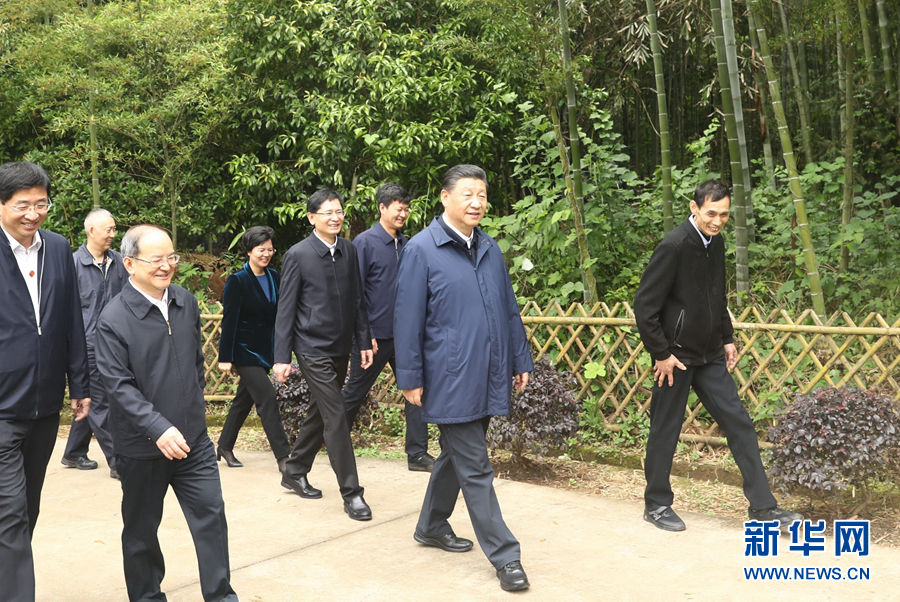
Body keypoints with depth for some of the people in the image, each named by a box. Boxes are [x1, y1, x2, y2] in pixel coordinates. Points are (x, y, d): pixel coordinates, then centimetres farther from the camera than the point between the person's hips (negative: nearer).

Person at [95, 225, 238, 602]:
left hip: (193, 439, 4)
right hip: (142, 447, -4)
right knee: (141, 529, 13)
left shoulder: (186, 302, 4)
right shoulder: (113, 320, -14)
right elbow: (119, 385, -18)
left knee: (211, 515, 5)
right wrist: (159, 428, -26)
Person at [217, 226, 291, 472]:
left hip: (265, 349, 6)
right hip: (244, 349, -6)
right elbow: (229, 320, -11)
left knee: (245, 399, 15)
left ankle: (225, 447, 30)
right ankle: (283, 456, -8)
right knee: (267, 398, -11)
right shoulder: (237, 280, -10)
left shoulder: (275, 278, 7)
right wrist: (225, 357, -13)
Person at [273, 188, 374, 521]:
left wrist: (364, 341, 9)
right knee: (336, 417, -8)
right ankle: (351, 493, -1)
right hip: (313, 348, -6)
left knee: (319, 413, 16)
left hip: (341, 348, 6)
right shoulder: (298, 255, -9)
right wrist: (282, 357, -9)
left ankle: (294, 472, 34)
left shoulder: (348, 250, 6)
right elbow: (286, 309, -7)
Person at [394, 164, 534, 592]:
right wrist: (410, 378, -10)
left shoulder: (490, 249, 11)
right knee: (475, 469, -1)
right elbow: (407, 318, -9)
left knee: (456, 457, 19)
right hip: (451, 381, -7)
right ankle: (504, 556, 7)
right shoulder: (422, 249, -8)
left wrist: (520, 360, 12)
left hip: (488, 379, 7)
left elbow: (509, 310, 15)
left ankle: (431, 526, 38)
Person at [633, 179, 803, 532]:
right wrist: (660, 354, -16)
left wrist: (727, 339, 15)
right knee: (665, 431, 5)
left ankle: (762, 506, 13)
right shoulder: (674, 246, -18)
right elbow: (644, 307, -18)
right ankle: (656, 505, 21)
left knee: (739, 424, 6)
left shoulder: (716, 243, 6)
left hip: (709, 356, 8)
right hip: (676, 357, -7)